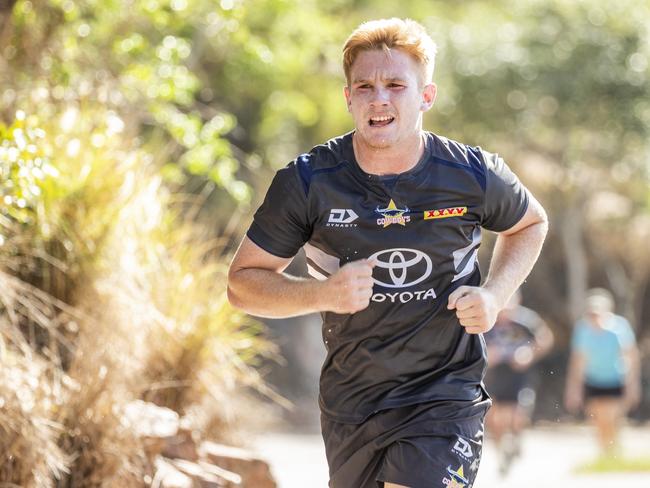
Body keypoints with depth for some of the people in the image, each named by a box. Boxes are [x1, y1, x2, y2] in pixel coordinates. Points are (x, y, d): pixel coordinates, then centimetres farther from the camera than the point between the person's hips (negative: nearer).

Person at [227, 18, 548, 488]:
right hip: (349, 407, 2)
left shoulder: (474, 176, -9)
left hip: (444, 400, -2)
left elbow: (530, 224, 14)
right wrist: (322, 293, -22)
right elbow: (242, 282, -4)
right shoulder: (309, 182, -11)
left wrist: (495, 295, -5)